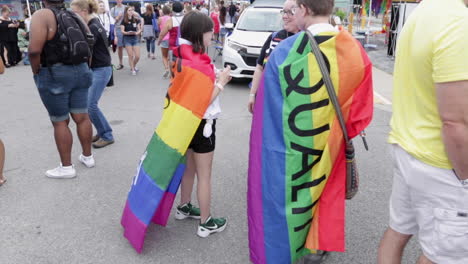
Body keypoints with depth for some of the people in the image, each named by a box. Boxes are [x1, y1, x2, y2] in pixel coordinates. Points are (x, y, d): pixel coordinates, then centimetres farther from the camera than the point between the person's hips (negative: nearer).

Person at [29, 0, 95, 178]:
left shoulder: (42, 15, -11)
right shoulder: (76, 17, 9)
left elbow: (34, 50, -22)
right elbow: (88, 44, 12)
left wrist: (36, 71, -7)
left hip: (54, 75, -6)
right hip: (80, 71, 6)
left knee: (60, 122, 4)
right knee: (82, 117, 13)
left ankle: (66, 167, 13)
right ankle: (88, 156, 26)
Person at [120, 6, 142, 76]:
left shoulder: (136, 20, 5)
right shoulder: (124, 21, -3)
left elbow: (139, 29, 5)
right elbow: (122, 31, -6)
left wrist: (137, 33, -16)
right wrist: (128, 33, -25)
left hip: (135, 38, 2)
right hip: (127, 39, -2)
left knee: (137, 56, -2)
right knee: (130, 56, -1)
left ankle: (133, 66, 26)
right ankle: (132, 70, 13)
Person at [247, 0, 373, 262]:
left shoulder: (285, 51, -19)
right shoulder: (355, 50, -10)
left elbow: (268, 108, -12)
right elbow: (362, 107, -5)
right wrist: (343, 131, 9)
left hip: (291, 144, -2)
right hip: (330, 142, 3)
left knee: (285, 188, 18)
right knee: (325, 191, 24)